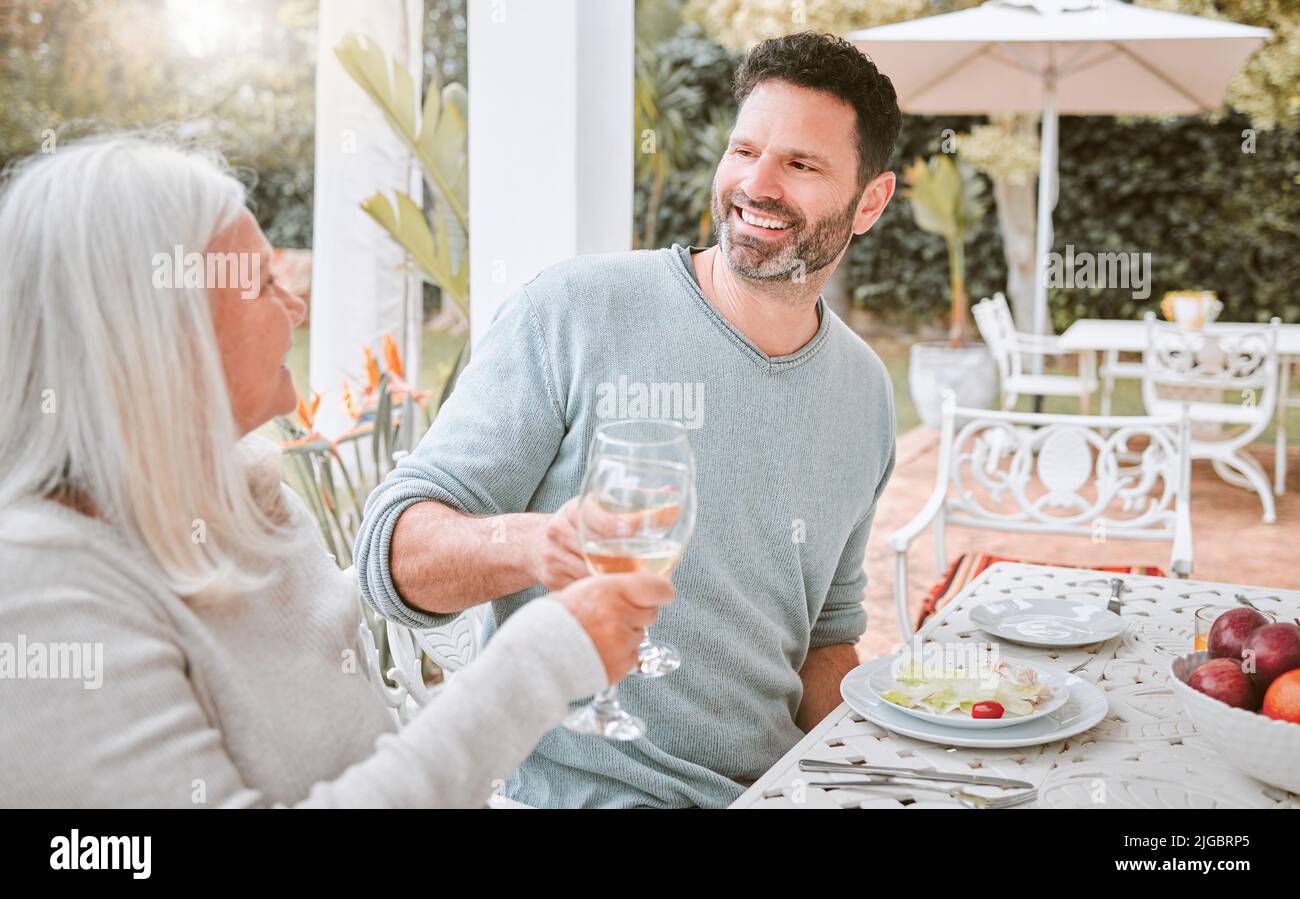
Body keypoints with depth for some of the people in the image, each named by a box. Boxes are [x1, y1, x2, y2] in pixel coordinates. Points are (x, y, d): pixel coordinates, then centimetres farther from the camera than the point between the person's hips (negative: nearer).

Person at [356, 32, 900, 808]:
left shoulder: (865, 390, 9)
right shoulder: (569, 313, -8)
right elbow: (392, 552, -10)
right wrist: (526, 544, -31)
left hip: (772, 787, 6)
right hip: (571, 789, -5)